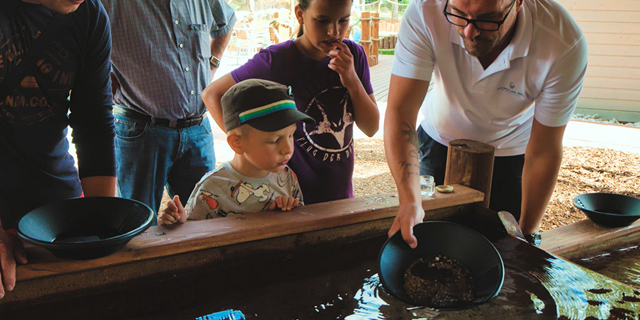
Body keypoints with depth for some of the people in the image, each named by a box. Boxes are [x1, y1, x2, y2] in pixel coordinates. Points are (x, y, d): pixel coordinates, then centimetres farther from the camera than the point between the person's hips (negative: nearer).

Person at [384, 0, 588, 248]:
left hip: (511, 151, 0)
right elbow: (400, 111, -34)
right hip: (440, 141, 1)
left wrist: (527, 234, -15)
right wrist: (409, 199, -47)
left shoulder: (564, 45, -32)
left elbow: (543, 153, -22)